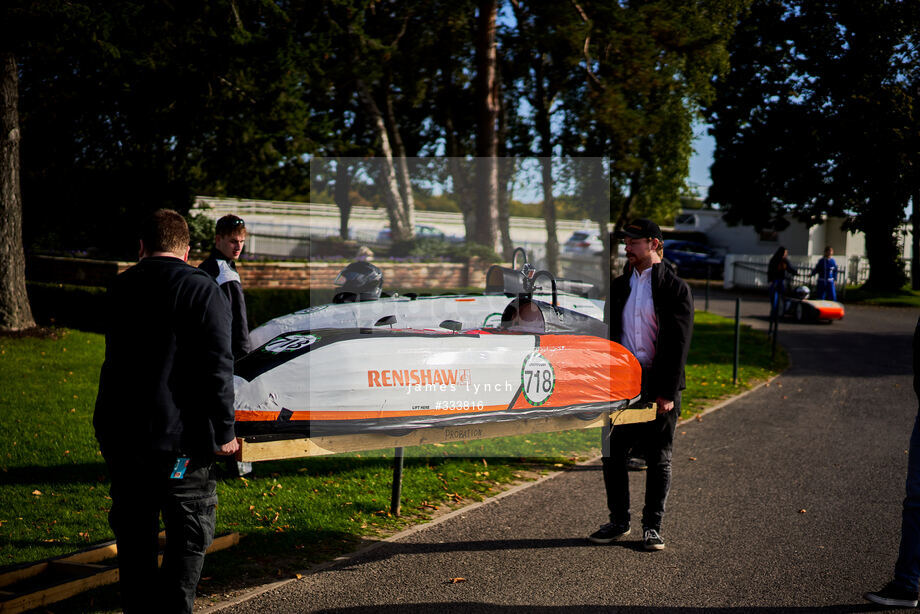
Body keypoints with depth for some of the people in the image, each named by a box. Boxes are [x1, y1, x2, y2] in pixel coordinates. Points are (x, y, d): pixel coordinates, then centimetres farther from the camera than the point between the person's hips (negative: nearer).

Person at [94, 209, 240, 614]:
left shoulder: (119, 288, 8)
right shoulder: (203, 291, -8)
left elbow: (116, 361, 14)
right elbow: (217, 369, -13)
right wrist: (224, 433, -7)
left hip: (118, 435, 5)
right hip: (179, 437, -5)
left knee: (133, 535, 15)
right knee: (190, 536, 6)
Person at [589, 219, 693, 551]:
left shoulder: (676, 288, -4)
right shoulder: (617, 286, 10)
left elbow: (679, 344, -7)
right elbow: (608, 335, 13)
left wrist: (668, 393, -12)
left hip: (660, 387, -4)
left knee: (659, 461, 5)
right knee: (613, 456, 6)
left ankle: (652, 526, 16)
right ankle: (619, 521, 20)